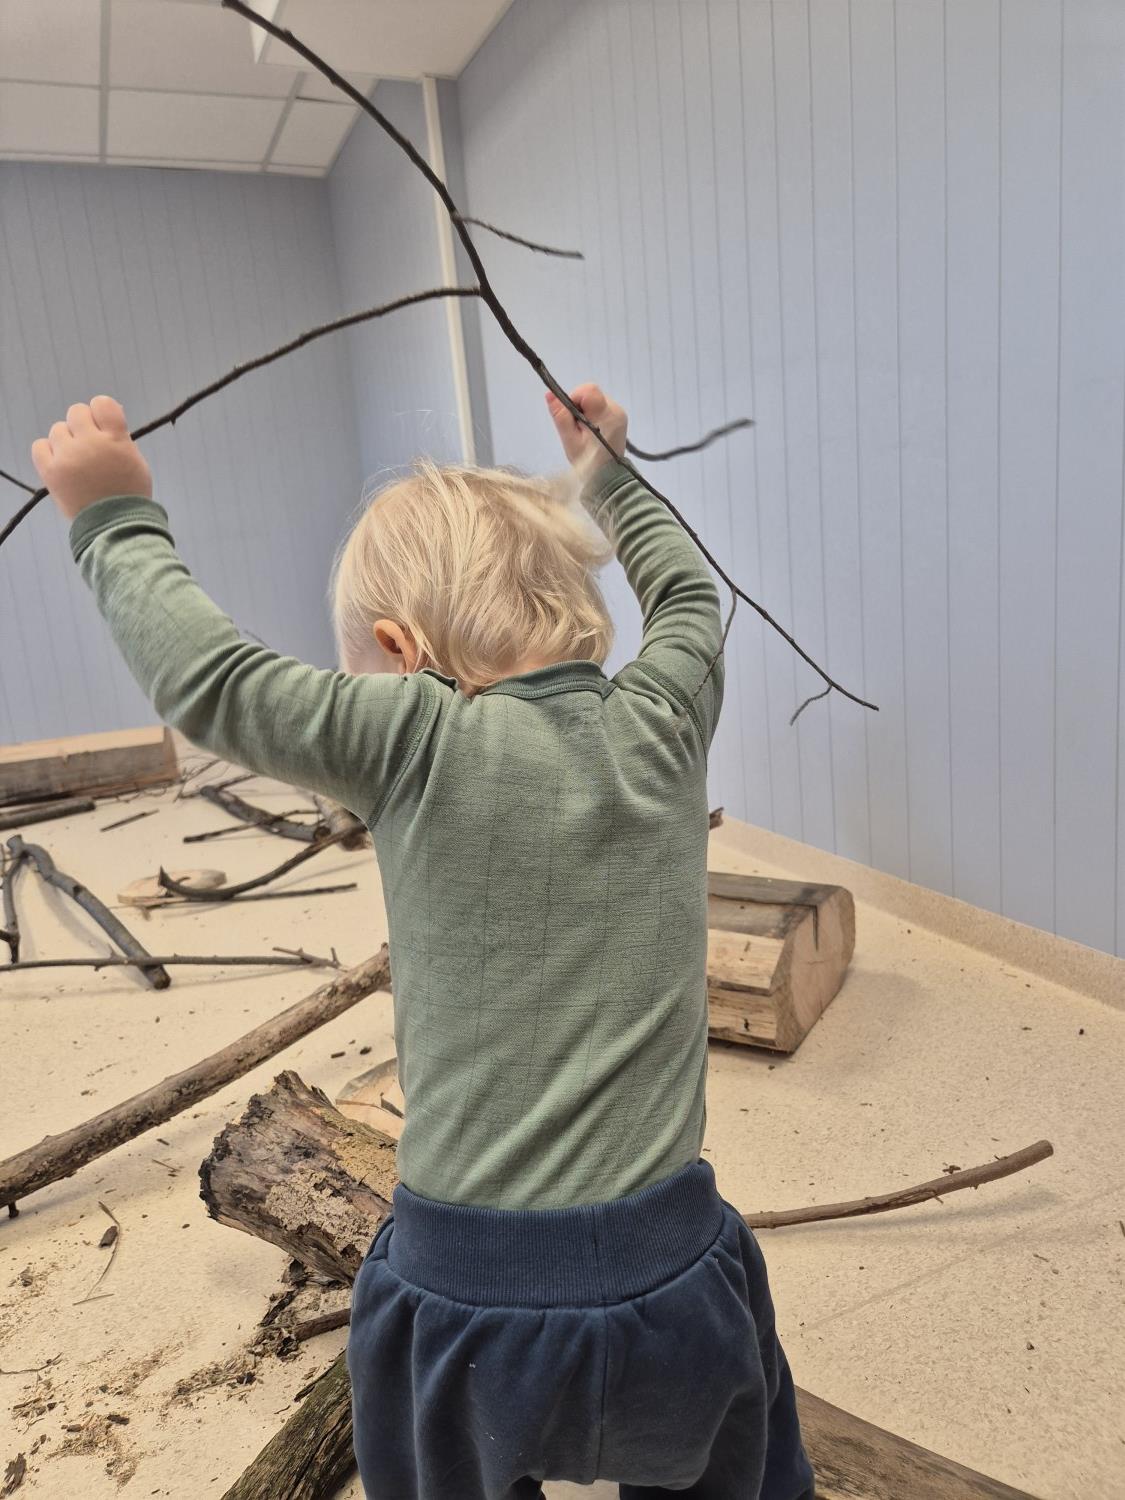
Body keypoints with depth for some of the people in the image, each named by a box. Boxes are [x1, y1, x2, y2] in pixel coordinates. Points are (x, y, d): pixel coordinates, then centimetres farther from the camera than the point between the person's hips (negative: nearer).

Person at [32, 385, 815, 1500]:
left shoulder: (425, 744, -17)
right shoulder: (661, 723, -3)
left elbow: (207, 681, -9)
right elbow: (686, 591, 16)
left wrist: (116, 520, 6)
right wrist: (604, 467, 32)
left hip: (471, 1305, -2)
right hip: (672, 1281, 3)